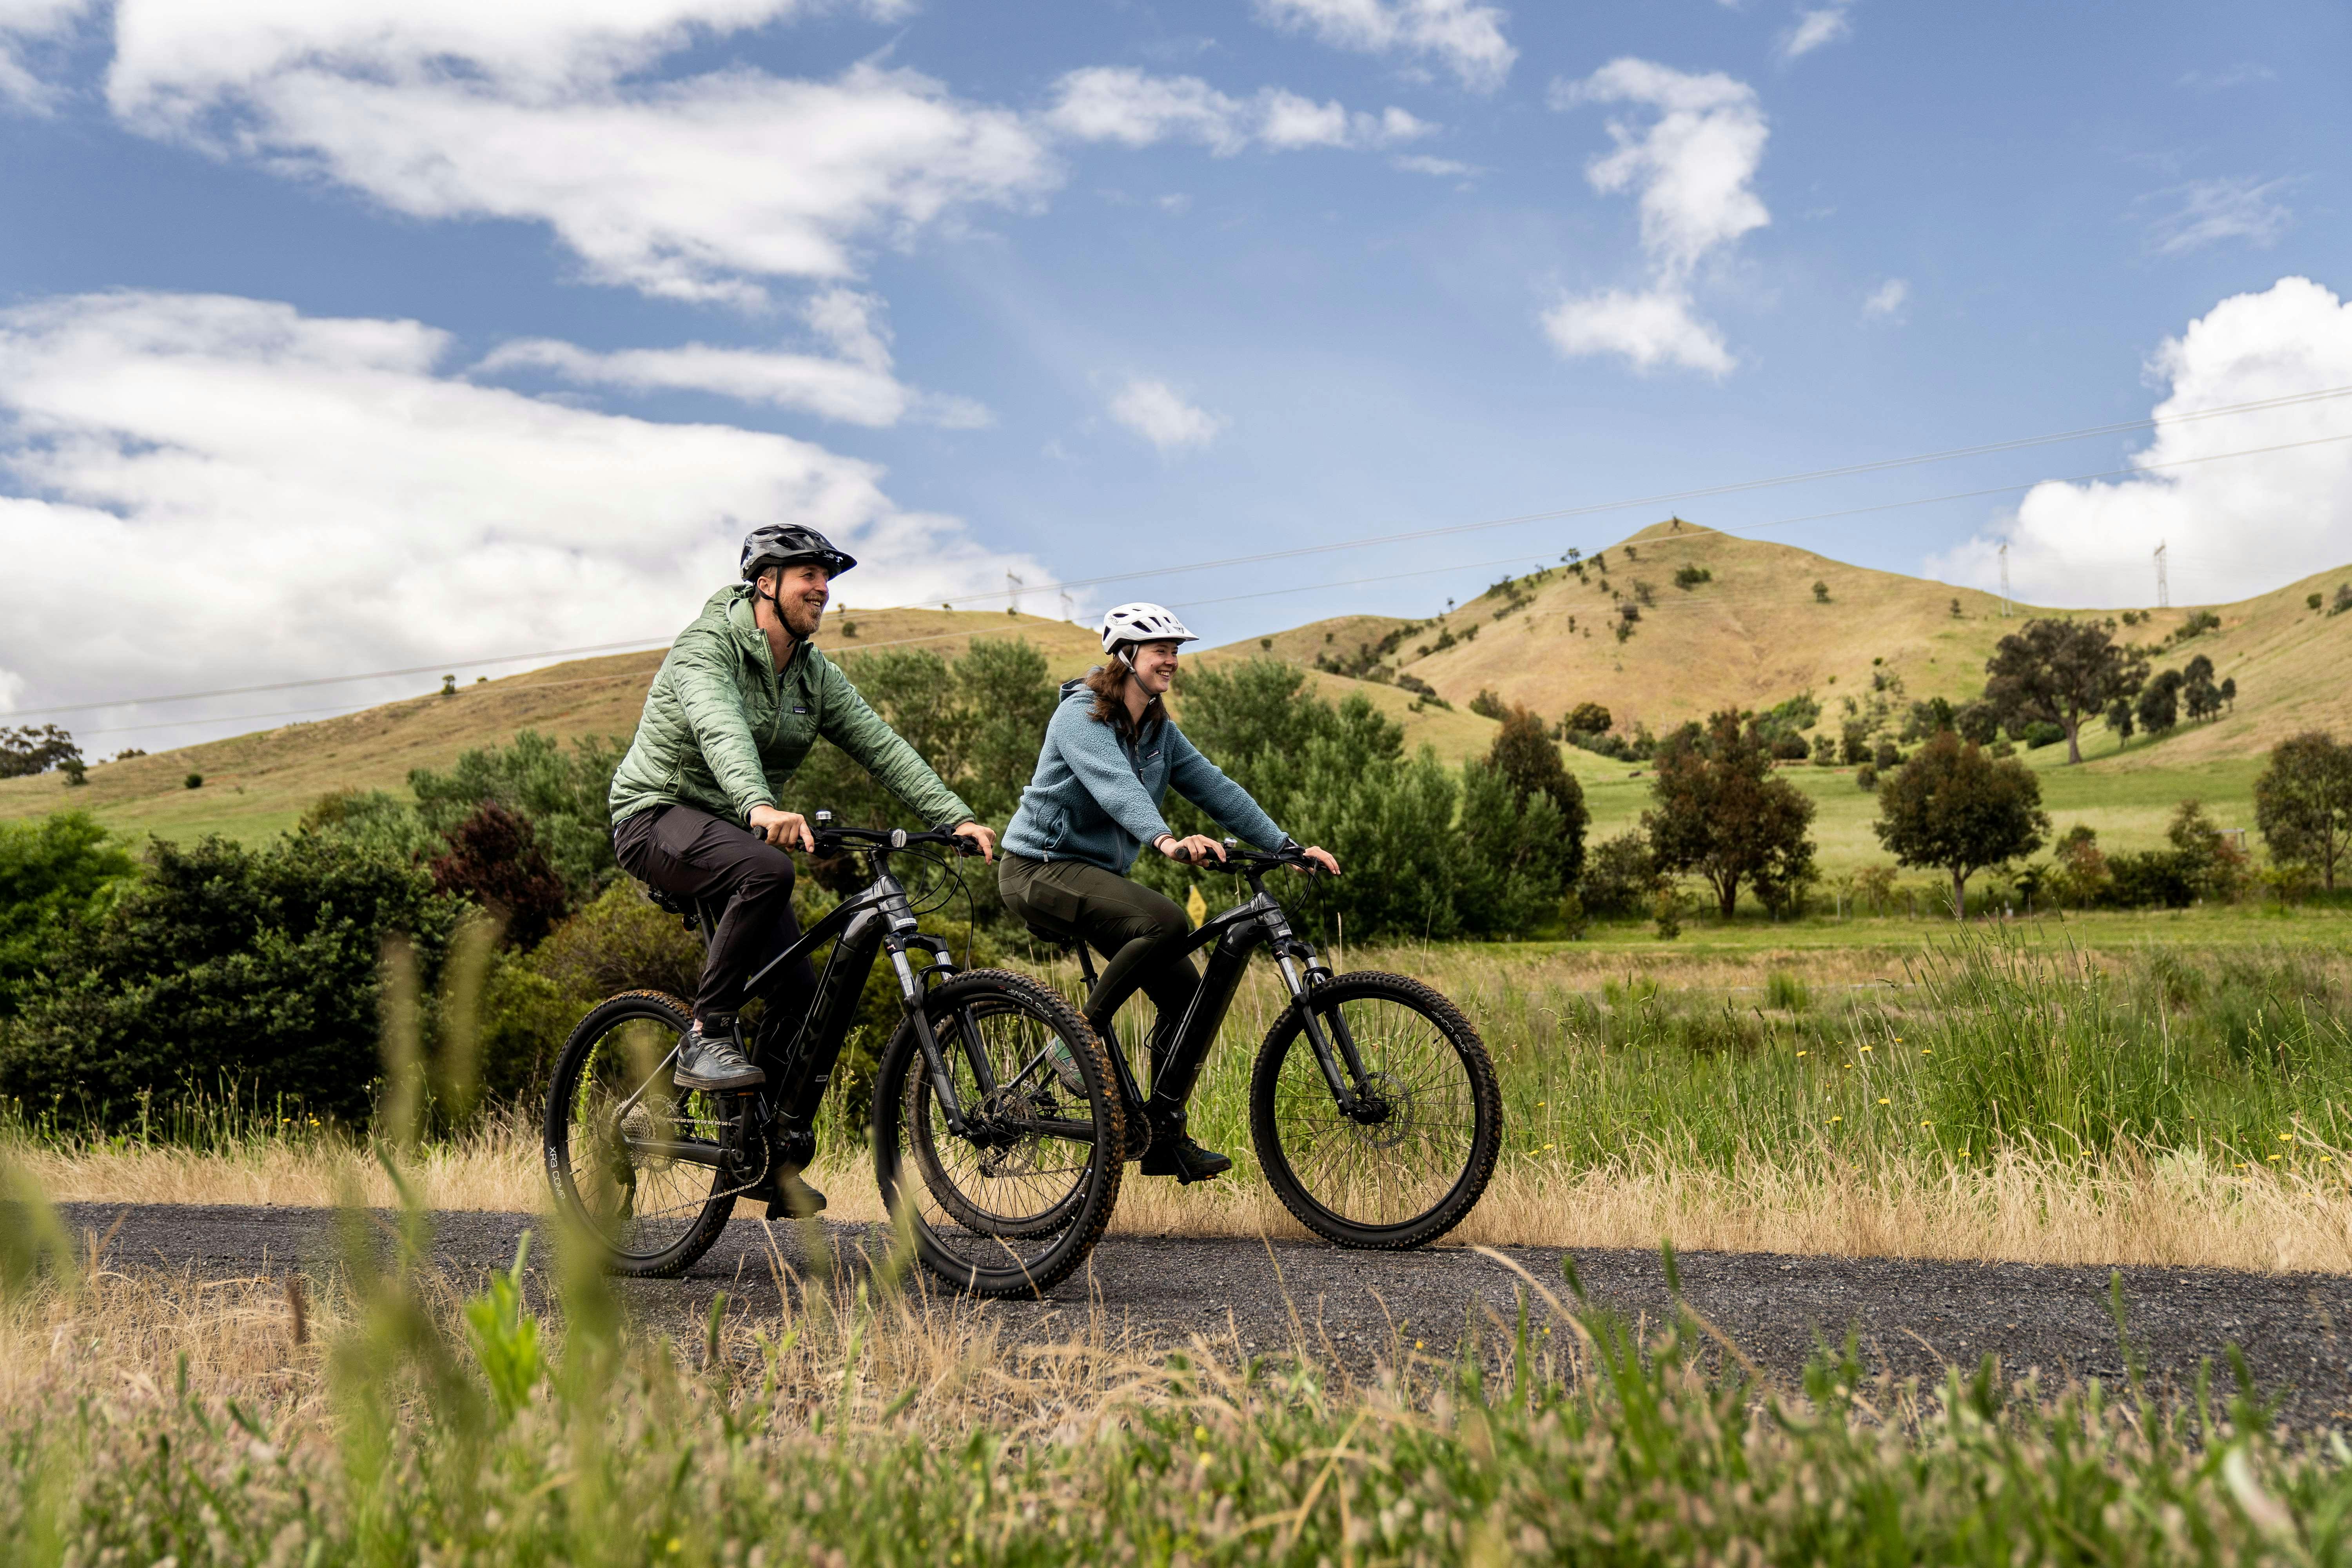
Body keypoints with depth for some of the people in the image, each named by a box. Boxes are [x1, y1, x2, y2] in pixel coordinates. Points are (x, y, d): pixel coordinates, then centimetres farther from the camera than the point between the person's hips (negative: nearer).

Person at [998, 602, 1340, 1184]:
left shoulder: (1159, 731, 9)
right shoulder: (1080, 716, -16)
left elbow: (1214, 787, 4)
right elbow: (1114, 786, -33)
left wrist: (1287, 846, -6)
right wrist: (1168, 842, -51)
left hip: (1098, 872, 8)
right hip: (1041, 868, -8)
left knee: (1187, 993, -2)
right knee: (1166, 920, -32)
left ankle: (1165, 1140, 7)